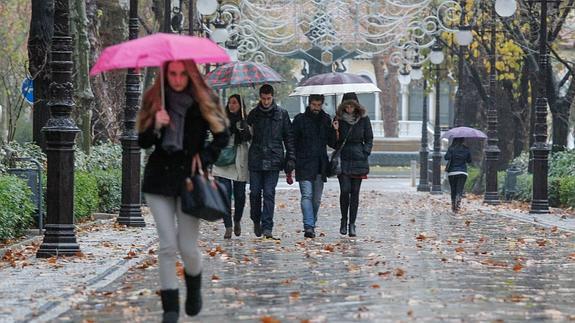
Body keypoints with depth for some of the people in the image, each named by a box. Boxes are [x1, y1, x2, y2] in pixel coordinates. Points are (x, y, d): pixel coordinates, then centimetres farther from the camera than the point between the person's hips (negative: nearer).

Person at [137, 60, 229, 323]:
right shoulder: (154, 100, 3)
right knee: (167, 246, -4)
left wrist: (204, 158, -7)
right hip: (159, 178, 1)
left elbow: (222, 136, 7)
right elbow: (142, 142, 2)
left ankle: (194, 288, 29)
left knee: (188, 247, -4)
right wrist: (156, 126, -17)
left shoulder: (204, 101, 0)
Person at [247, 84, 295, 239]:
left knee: (269, 193, -6)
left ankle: (267, 227, -5)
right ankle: (257, 220, 27)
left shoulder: (282, 114, 4)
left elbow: (289, 137, 6)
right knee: (255, 193, 5)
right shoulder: (253, 114, 7)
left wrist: (290, 158, 1)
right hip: (255, 159, 2)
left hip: (274, 160, -2)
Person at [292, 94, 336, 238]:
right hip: (304, 165, -4)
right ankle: (309, 226, -20)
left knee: (316, 198, 7)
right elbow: (293, 142, 1)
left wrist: (336, 132, -8)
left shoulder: (326, 120, 11)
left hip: (320, 165, 4)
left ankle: (311, 225, 19)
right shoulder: (300, 119, 1)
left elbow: (332, 142, 13)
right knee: (307, 195, -14)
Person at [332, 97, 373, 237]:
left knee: (355, 192, 0)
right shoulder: (339, 119, 3)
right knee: (345, 190, -11)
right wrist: (336, 131, -13)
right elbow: (334, 142, 5)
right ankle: (344, 220, 8)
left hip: (358, 159, 1)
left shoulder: (363, 119, 4)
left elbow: (369, 139, 11)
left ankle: (352, 224, 5)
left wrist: (365, 153, -1)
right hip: (343, 159, -1)